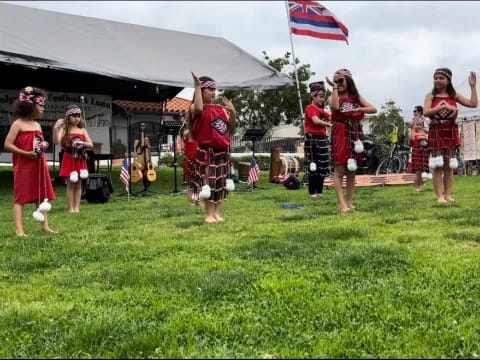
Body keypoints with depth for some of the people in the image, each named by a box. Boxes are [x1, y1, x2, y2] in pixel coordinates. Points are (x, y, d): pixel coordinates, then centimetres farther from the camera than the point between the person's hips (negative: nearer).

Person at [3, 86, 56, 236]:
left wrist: (44, 147, 1)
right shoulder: (18, 124, -8)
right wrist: (26, 153, -19)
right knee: (21, 197, -4)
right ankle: (19, 230, -4)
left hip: (39, 165, 7)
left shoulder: (37, 125, 13)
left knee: (42, 195, 8)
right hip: (23, 166, -7)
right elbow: (7, 145, -12)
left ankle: (45, 225, 13)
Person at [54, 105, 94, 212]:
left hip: (80, 160, 4)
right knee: (70, 184, -1)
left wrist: (81, 143, -14)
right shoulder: (64, 129, -4)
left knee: (78, 184, 6)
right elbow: (57, 141, -21)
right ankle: (71, 208, 5)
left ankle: (77, 207, 11)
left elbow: (91, 145, 4)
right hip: (69, 159, -4)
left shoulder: (82, 130, 8)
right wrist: (55, 128, -33)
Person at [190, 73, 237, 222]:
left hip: (222, 151, 6)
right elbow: (198, 109, -31)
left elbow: (231, 126, 13)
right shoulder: (196, 108, -5)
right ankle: (209, 214, 5)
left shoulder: (221, 108, 13)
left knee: (220, 182, 9)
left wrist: (233, 112, -3)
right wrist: (197, 86, -27)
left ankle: (217, 212, 19)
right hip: (206, 151, -6)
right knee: (208, 182, -4)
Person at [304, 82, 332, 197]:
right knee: (313, 166, -5)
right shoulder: (310, 108, -7)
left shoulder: (321, 110, 20)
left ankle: (319, 191, 16)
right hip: (312, 139, -8)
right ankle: (312, 192, 2)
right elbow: (316, 121, -23)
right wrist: (329, 125, -25)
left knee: (323, 166, 8)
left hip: (323, 138, 8)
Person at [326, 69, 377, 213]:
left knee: (352, 170, 6)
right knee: (340, 169, -8)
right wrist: (334, 88, -11)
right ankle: (341, 203, -8)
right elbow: (335, 106, -20)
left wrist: (357, 109, -11)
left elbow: (374, 109, 2)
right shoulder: (332, 97, 5)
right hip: (340, 134, -3)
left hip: (355, 134, 4)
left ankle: (350, 202, 11)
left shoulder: (356, 97, 13)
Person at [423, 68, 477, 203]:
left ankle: (448, 194, 8)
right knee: (438, 166, -5)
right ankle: (439, 196, -4)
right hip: (436, 132, -2)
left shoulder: (454, 95, 7)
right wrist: (443, 106, -22)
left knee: (449, 165, 3)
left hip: (451, 132, 2)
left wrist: (473, 86, -5)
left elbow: (473, 104, -1)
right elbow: (426, 112, -14)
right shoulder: (431, 96, 2)